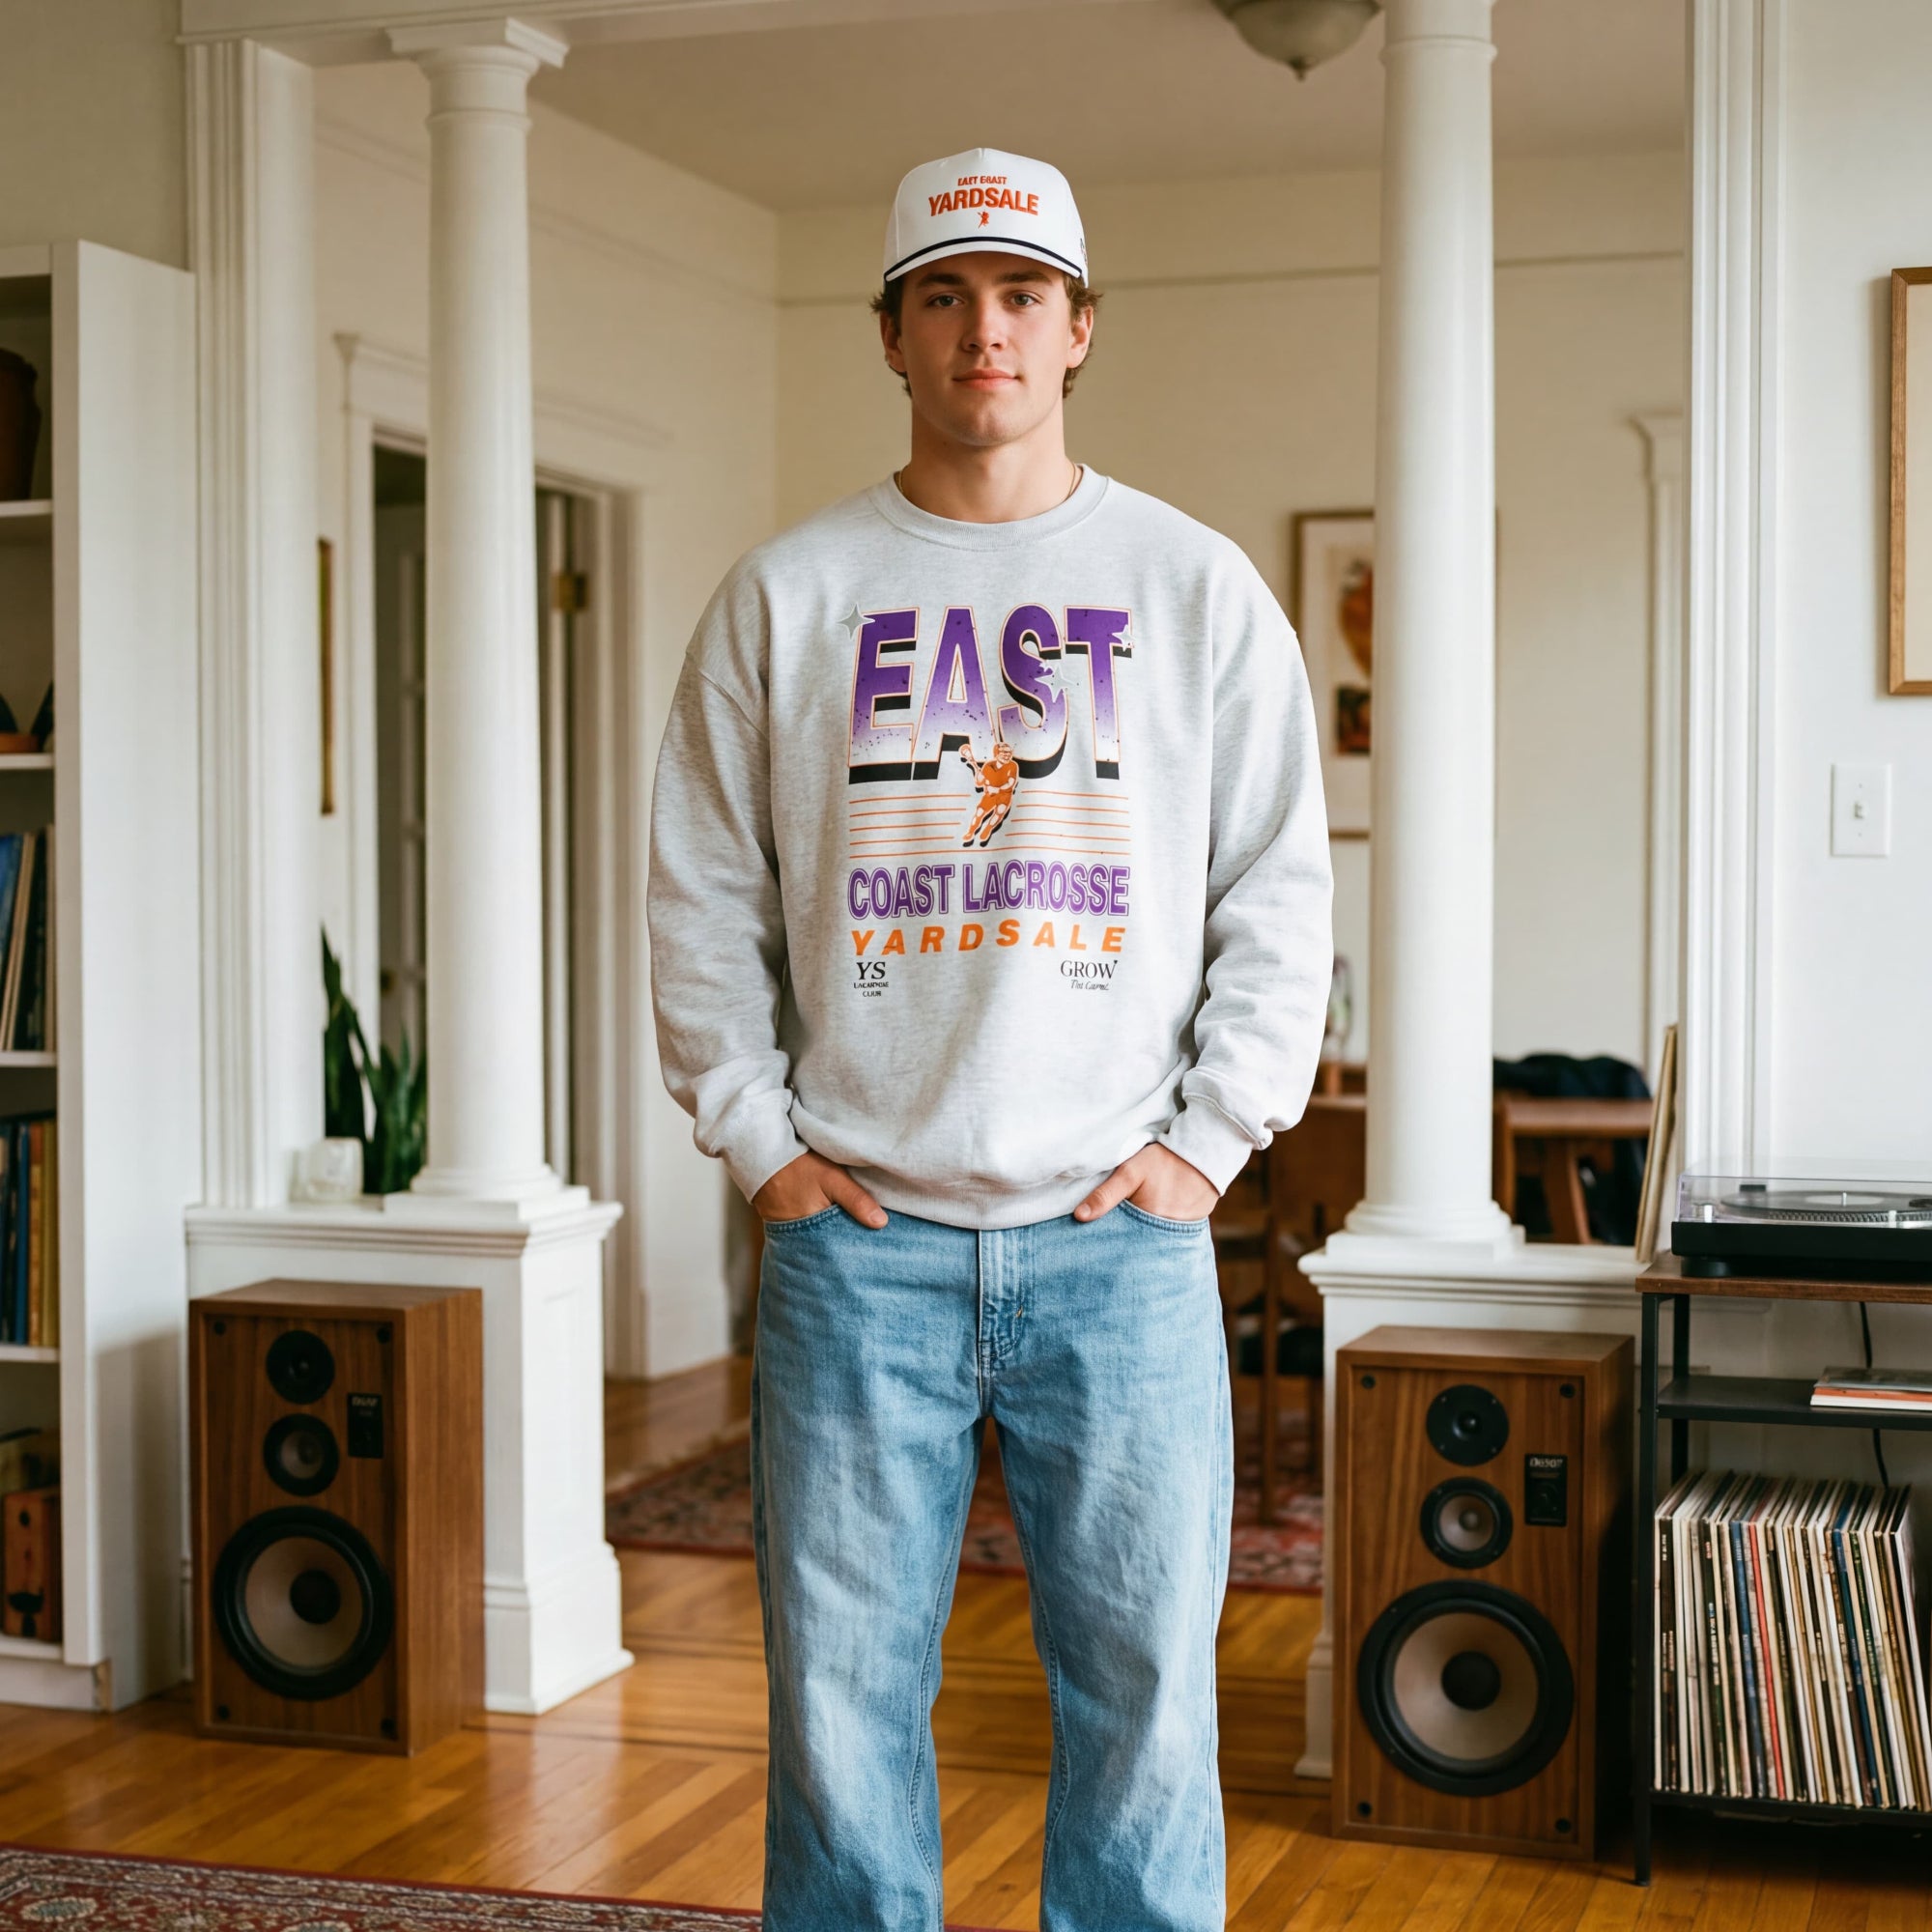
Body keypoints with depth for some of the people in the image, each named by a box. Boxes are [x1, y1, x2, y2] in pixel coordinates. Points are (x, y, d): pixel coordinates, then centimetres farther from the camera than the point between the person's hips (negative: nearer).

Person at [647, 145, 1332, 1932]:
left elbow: (1281, 894, 5)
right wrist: (761, 1142, 0)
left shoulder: (1198, 589, 6)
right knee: (843, 1696, 6)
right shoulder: (786, 594, 7)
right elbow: (701, 897, 8)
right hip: (860, 1238, 1)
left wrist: (1203, 1143, -3)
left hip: (1123, 1239, 0)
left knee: (1146, 1696, 5)